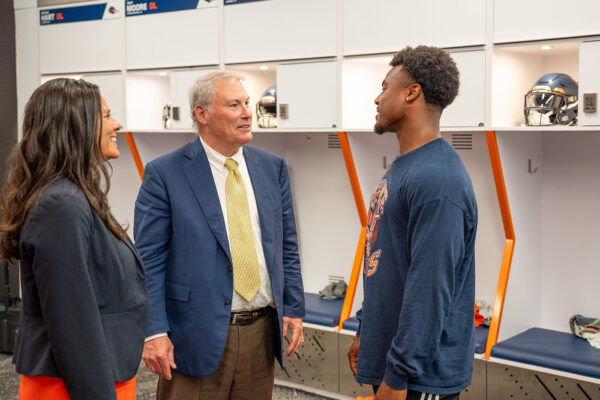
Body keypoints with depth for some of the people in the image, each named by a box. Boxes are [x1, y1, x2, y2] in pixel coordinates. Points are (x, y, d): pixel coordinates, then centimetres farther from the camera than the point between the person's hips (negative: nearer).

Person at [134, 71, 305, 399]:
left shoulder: (272, 168, 8)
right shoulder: (164, 174, -7)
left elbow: (287, 246, 12)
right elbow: (149, 261, -7)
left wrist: (294, 308, 6)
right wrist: (154, 331, -13)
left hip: (262, 333, 5)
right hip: (197, 336, -4)